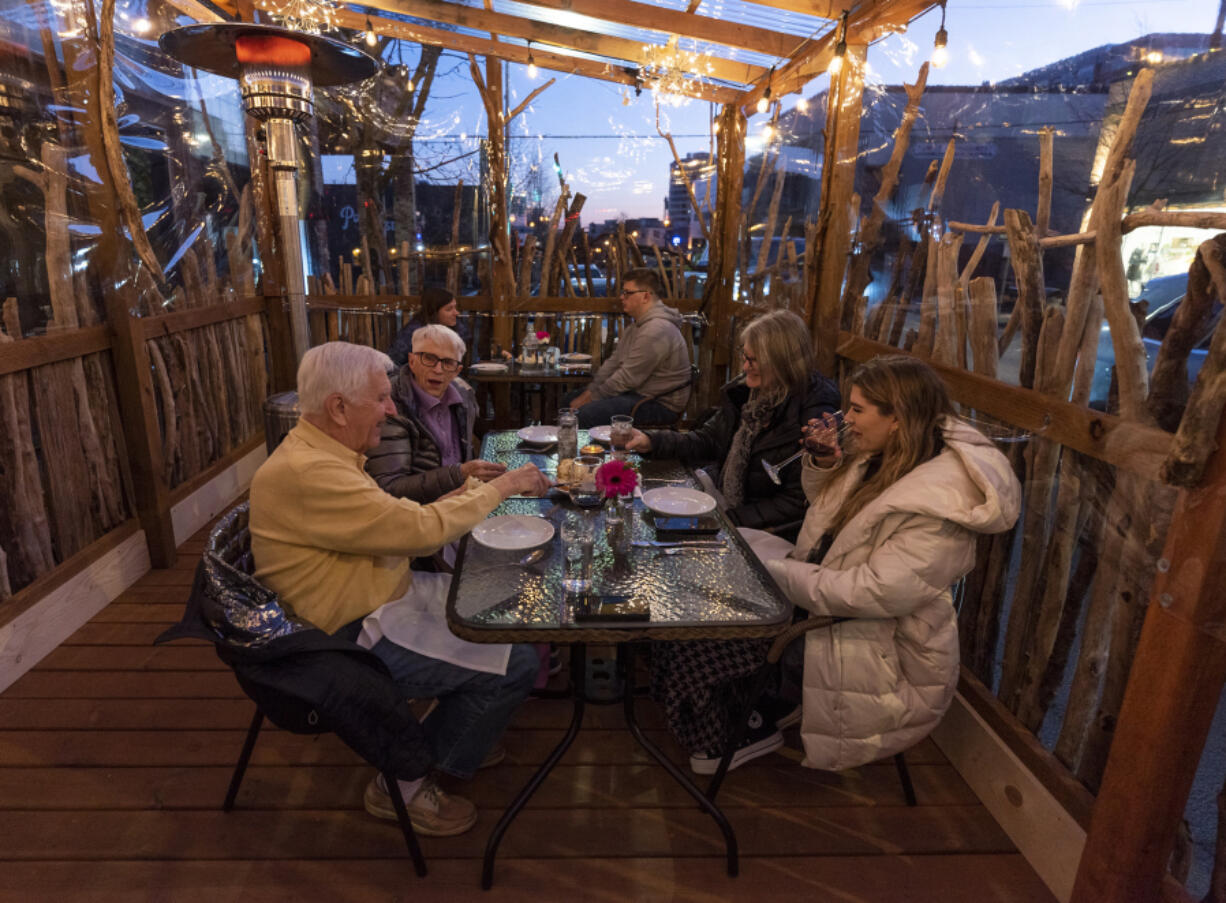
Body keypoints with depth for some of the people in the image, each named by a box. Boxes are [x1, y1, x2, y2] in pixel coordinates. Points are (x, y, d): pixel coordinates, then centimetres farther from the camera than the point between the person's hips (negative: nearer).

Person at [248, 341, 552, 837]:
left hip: (385, 594, 10)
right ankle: (404, 784, 8)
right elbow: (421, 529, -29)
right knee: (515, 663, -12)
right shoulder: (304, 473, -27)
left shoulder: (322, 453, 6)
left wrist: (465, 495, -1)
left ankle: (455, 736, 28)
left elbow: (393, 524, 9)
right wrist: (501, 486, -16)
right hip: (358, 637, -10)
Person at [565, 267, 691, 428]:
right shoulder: (639, 324, 12)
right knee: (571, 398, 10)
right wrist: (589, 390, 2)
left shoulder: (656, 331, -23)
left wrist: (591, 397, -12)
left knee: (585, 414, -27)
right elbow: (613, 361, 13)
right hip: (638, 392, 11)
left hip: (660, 405, -11)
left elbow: (627, 379, -22)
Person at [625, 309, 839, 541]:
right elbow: (708, 440, 7)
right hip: (719, 493, 7)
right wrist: (652, 441, -7)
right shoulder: (745, 390, -1)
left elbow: (796, 503, -18)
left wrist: (733, 518, -20)